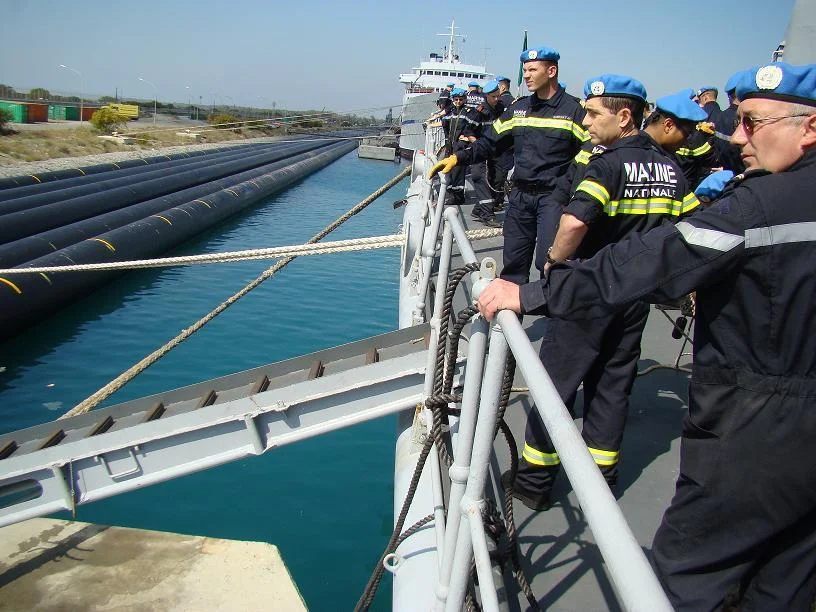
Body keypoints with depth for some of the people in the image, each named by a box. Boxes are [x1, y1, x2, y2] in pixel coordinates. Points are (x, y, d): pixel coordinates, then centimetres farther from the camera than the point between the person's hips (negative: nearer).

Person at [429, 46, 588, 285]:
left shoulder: (573, 109, -3)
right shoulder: (518, 108, 12)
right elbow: (490, 142, 13)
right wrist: (458, 158, -1)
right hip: (520, 196, 5)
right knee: (513, 263, 8)